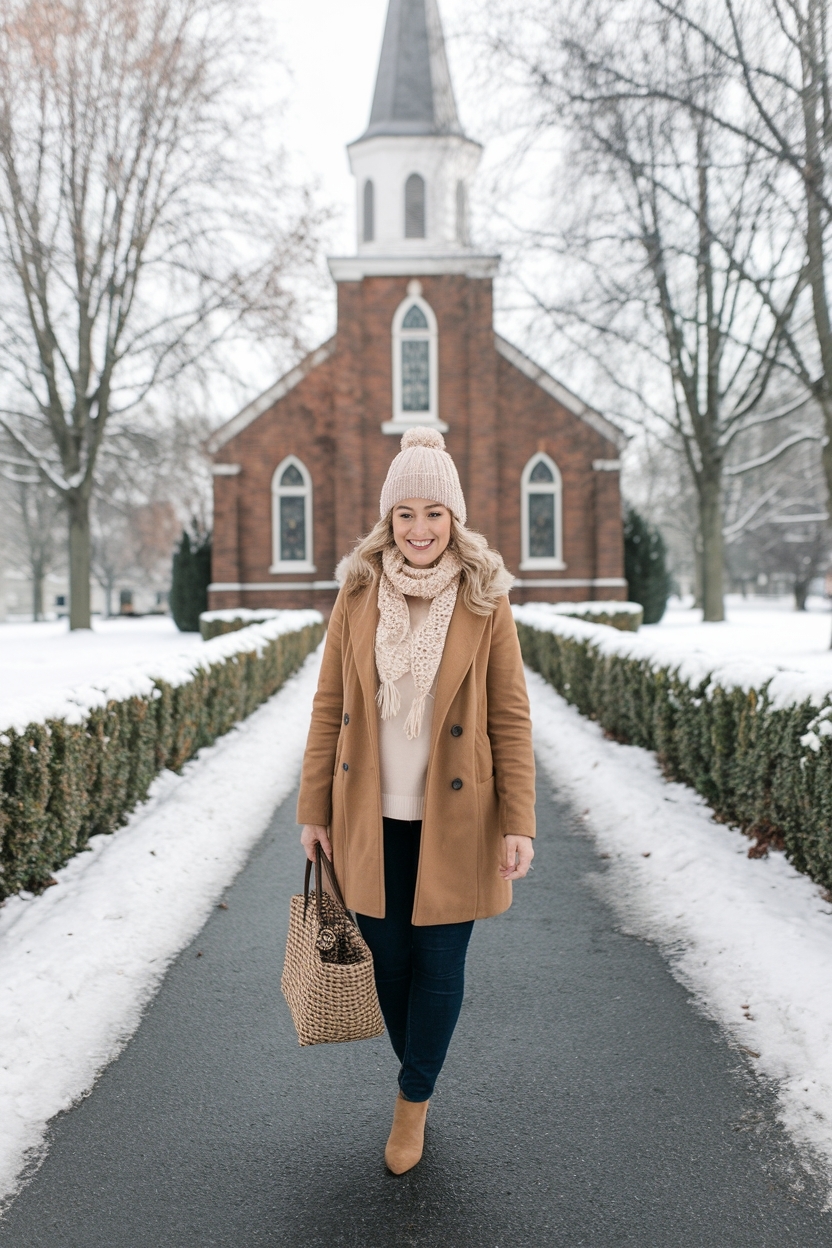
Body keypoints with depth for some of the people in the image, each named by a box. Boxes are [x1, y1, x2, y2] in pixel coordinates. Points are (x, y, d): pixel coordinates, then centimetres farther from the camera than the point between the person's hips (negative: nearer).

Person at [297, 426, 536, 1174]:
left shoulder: (485, 602, -6)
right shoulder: (358, 594, -1)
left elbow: (511, 717, -5)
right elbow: (329, 709, 3)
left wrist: (519, 822, -9)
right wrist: (314, 810, 3)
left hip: (454, 818, -2)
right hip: (373, 819, 2)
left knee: (440, 963, 7)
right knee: (389, 957, 13)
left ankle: (414, 1100, 30)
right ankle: (420, 1091, 37)